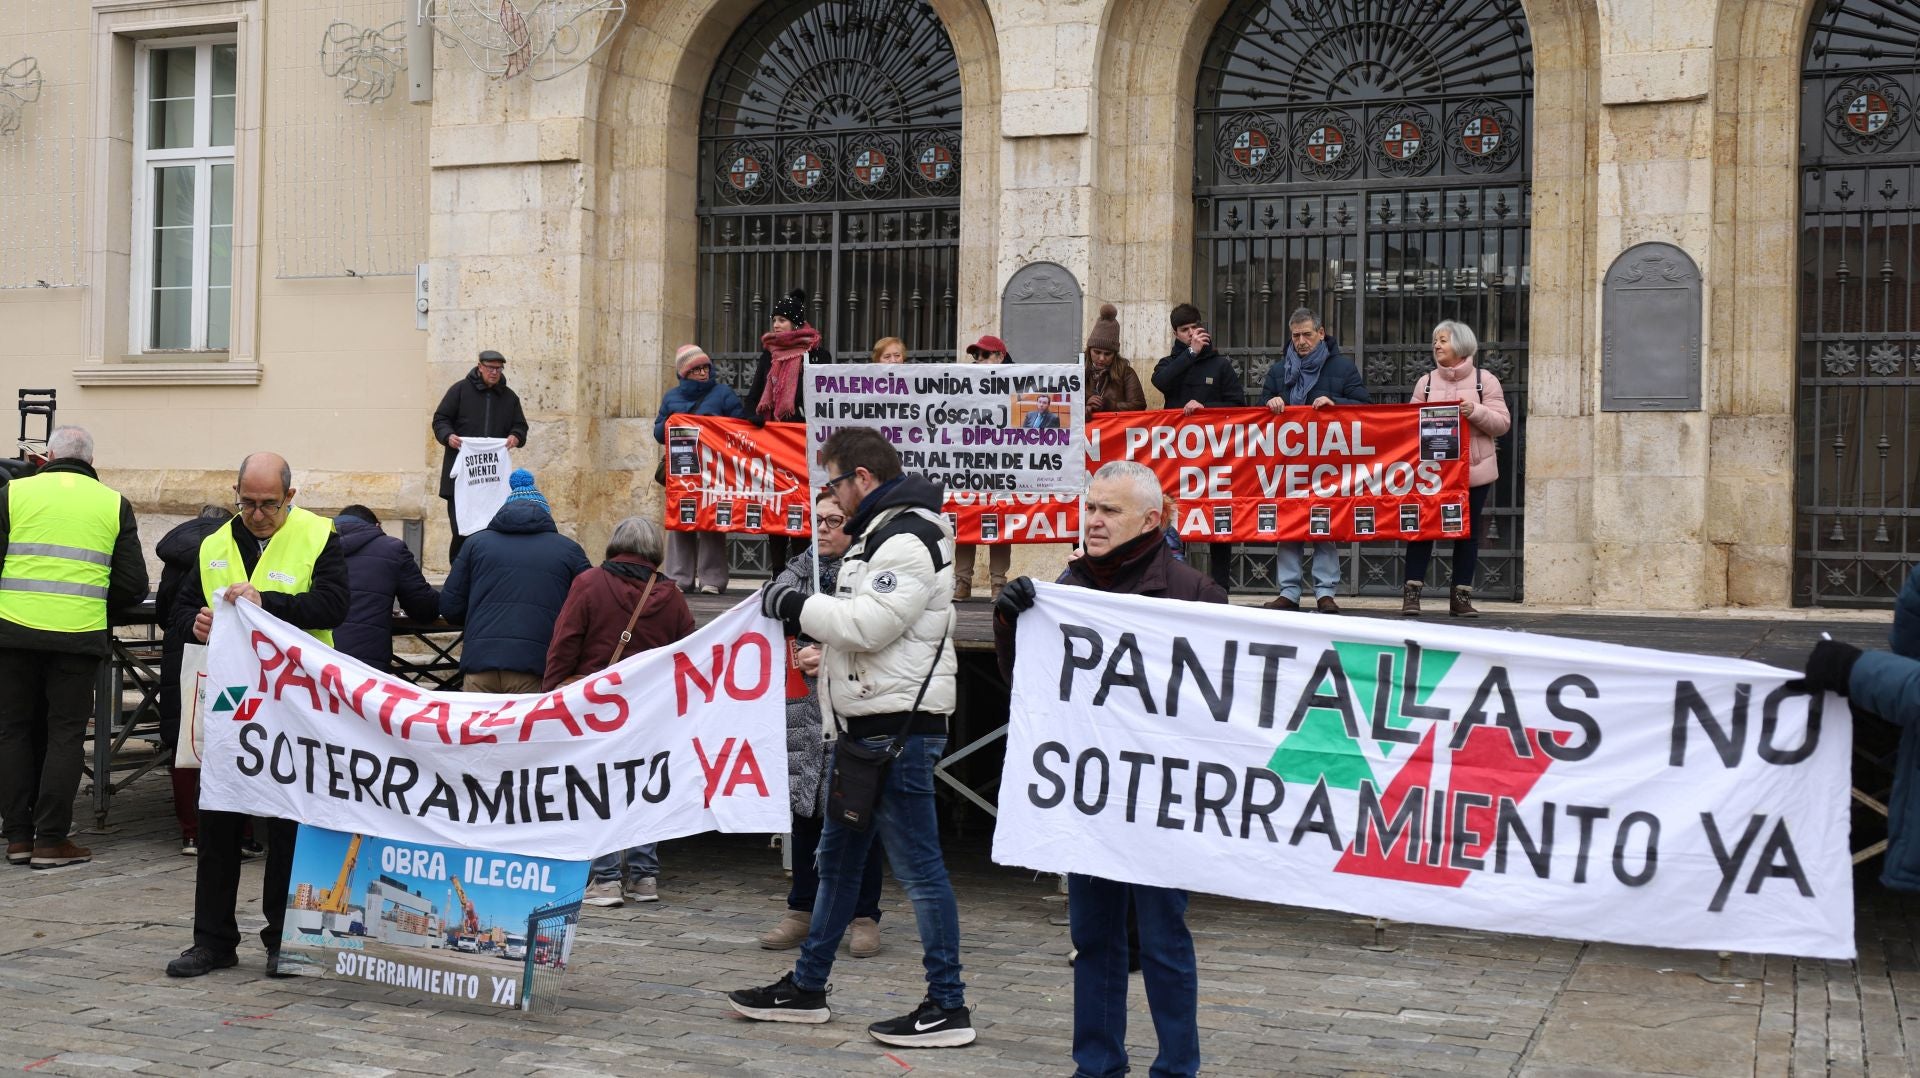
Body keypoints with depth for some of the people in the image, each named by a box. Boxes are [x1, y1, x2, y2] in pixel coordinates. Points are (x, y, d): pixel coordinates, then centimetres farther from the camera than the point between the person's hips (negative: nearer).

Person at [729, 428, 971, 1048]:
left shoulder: (908, 540, -15)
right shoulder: (878, 535, 18)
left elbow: (869, 624, -23)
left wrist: (798, 606, -11)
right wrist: (820, 643, 8)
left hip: (898, 729, -11)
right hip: (865, 726, 11)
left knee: (917, 867, -6)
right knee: (837, 858, 18)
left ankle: (947, 1008, 0)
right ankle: (806, 988, 29)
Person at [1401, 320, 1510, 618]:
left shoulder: (1485, 381, 2)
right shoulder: (1426, 381, 8)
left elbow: (1502, 423, -3)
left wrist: (1475, 411, -18)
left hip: (1473, 470, -1)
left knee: (1467, 532, 5)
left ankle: (1461, 596, 10)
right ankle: (1411, 593, 1)